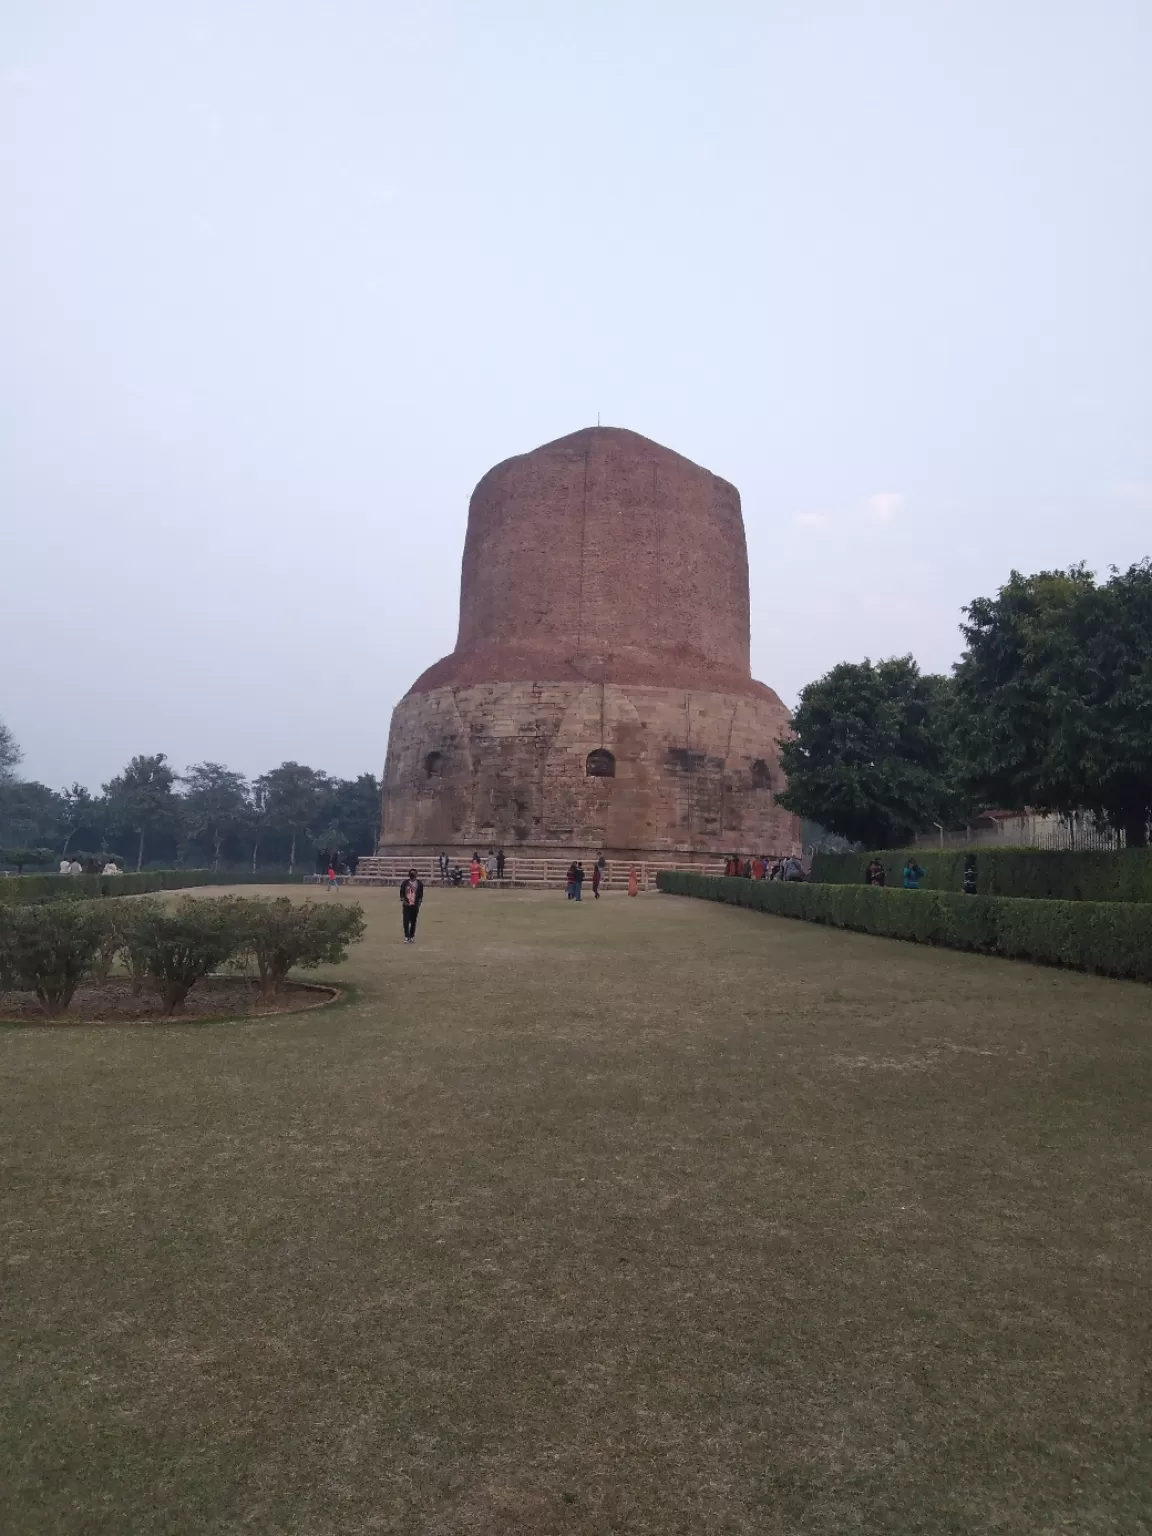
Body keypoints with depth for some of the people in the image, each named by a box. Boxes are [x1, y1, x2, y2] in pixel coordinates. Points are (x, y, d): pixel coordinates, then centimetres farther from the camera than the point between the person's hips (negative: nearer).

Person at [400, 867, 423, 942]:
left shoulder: (419, 883, 3)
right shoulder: (404, 883, 4)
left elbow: (421, 894, 4)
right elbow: (402, 894, 5)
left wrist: (419, 904, -3)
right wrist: (402, 902, -4)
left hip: (415, 906, 1)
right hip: (406, 905, 0)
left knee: (413, 922, 5)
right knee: (406, 921, -8)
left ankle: (411, 937, 14)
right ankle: (406, 937, -7)